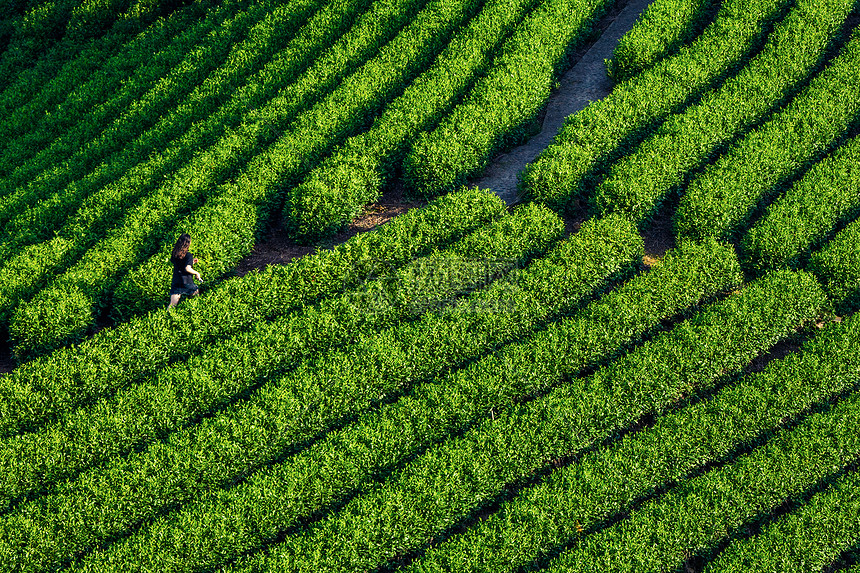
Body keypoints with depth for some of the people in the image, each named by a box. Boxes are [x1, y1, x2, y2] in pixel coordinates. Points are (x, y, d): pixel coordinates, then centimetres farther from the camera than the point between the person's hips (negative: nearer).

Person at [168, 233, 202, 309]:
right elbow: (187, 269, -26)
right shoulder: (188, 255, -15)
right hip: (186, 282, -5)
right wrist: (196, 273, -8)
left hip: (175, 282, 5)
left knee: (172, 304, 2)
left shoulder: (174, 254, 4)